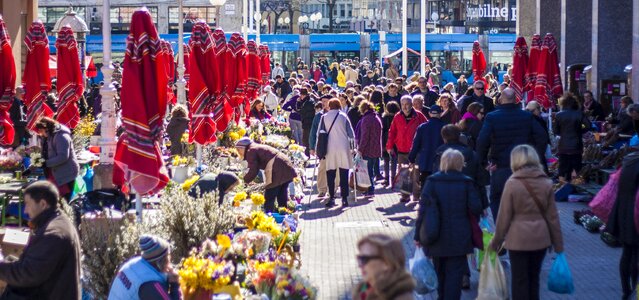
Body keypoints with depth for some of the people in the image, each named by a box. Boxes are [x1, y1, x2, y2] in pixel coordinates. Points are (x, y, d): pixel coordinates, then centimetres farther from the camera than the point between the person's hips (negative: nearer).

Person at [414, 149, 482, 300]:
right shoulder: (466, 183, -6)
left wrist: (418, 235, -1)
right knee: (454, 274, 0)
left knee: (440, 272, 18)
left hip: (437, 239, 2)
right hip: (459, 239, -2)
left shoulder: (432, 181, -4)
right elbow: (476, 208, -10)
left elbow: (423, 209, -7)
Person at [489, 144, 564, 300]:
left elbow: (504, 216, -7)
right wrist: (558, 244, 10)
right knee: (534, 278, 17)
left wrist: (496, 241, 6)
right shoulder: (546, 183, -1)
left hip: (518, 239, -3)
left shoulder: (512, 183, -11)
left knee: (519, 281, 6)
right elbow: (553, 217, 2)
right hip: (540, 239, 3)